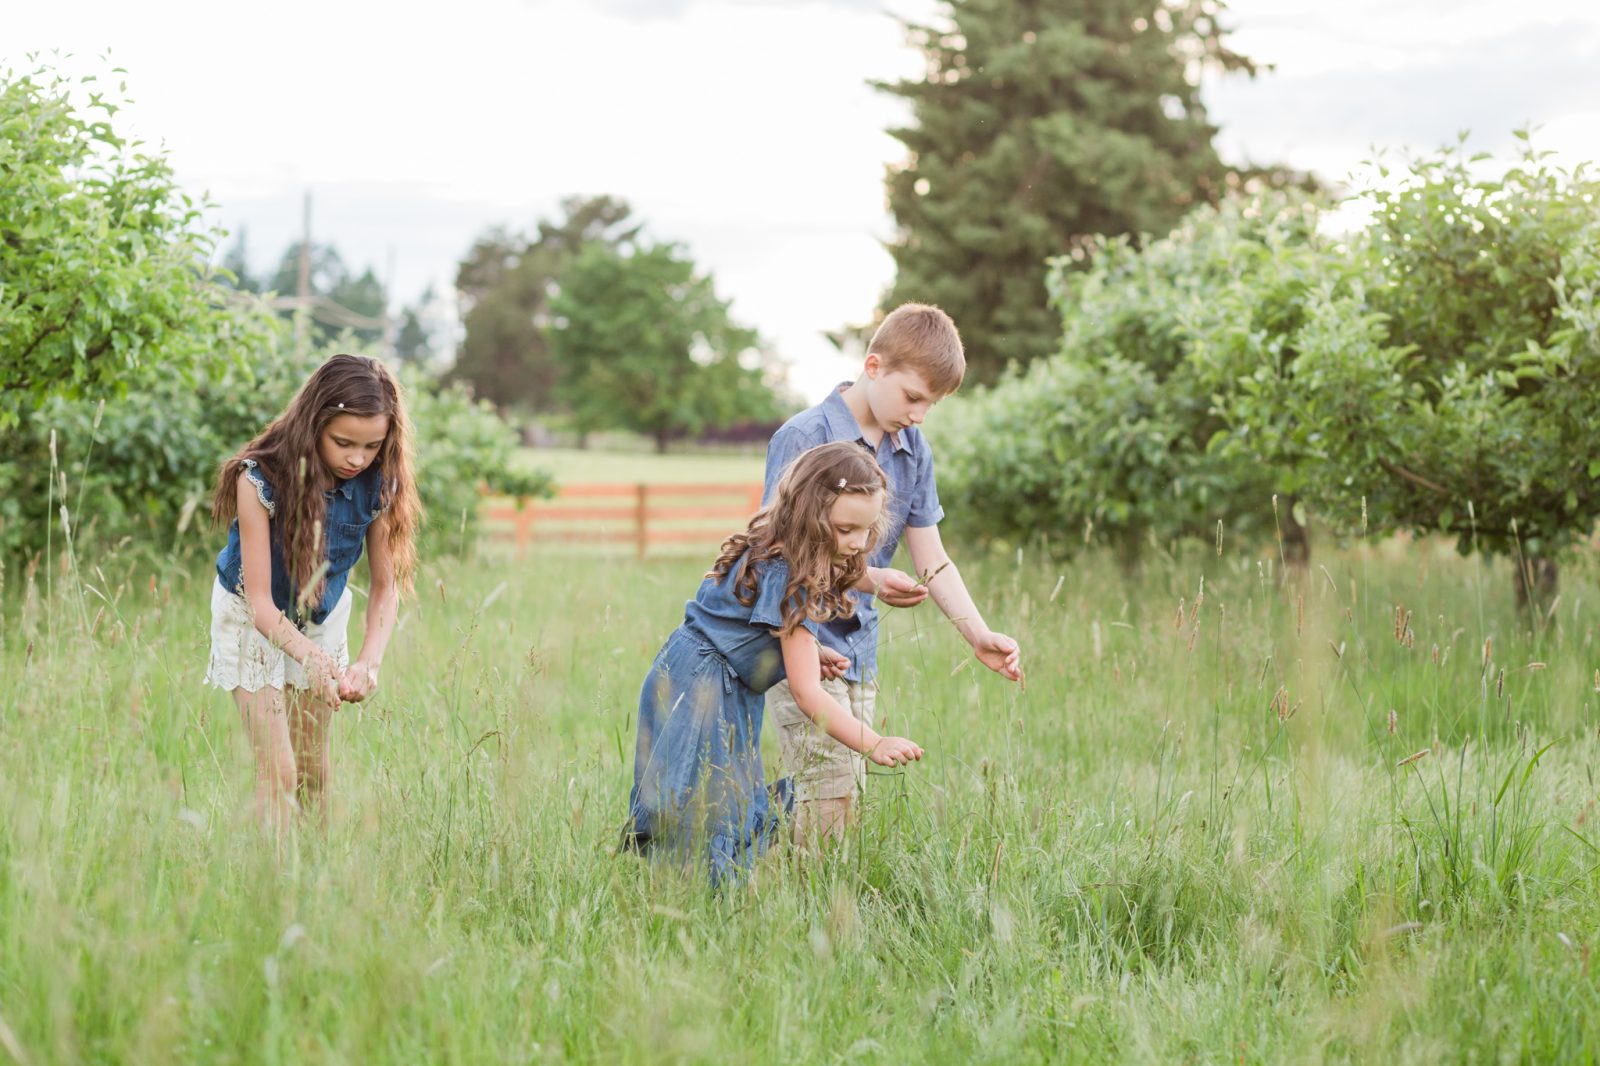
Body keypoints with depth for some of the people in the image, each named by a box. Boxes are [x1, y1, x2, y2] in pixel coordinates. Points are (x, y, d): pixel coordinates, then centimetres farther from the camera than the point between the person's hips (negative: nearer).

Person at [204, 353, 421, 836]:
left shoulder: (378, 485, -22)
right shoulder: (260, 479, -33)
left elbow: (385, 584, -14)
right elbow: (260, 600, -32)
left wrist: (370, 660, -32)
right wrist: (312, 659, -48)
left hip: (323, 616, 4)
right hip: (253, 617, -4)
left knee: (314, 772, 13)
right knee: (278, 772, -12)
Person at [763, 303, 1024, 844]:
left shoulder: (912, 449, 7)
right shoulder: (802, 438, -13)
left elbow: (931, 559, 9)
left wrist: (979, 635, -3)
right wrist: (868, 579, -30)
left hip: (859, 650, 7)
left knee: (851, 790, 9)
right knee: (827, 792, -13)